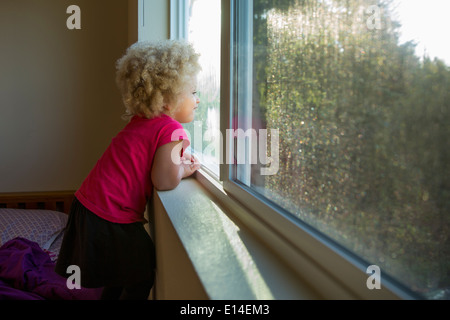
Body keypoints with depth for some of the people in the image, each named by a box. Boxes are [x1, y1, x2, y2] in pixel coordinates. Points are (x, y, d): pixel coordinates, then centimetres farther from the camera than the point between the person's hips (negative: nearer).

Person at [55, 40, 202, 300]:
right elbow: (164, 181, -24)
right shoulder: (171, 131, -18)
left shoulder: (141, 123, 11)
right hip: (108, 221, -10)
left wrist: (178, 159, 5)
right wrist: (182, 169, -4)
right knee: (145, 274, 7)